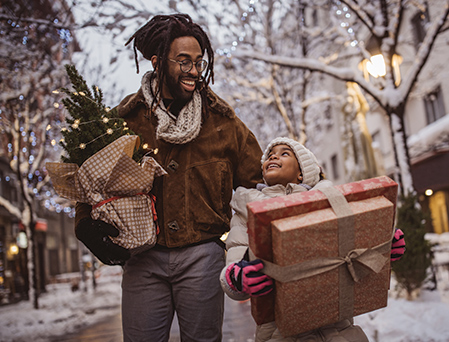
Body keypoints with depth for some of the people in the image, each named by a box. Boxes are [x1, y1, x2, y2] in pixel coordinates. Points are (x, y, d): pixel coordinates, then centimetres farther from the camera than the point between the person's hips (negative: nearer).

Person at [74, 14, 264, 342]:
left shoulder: (221, 118, 2)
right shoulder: (127, 119, 1)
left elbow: (256, 182, 5)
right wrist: (87, 225, -10)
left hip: (202, 255, 0)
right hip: (143, 256, 1)